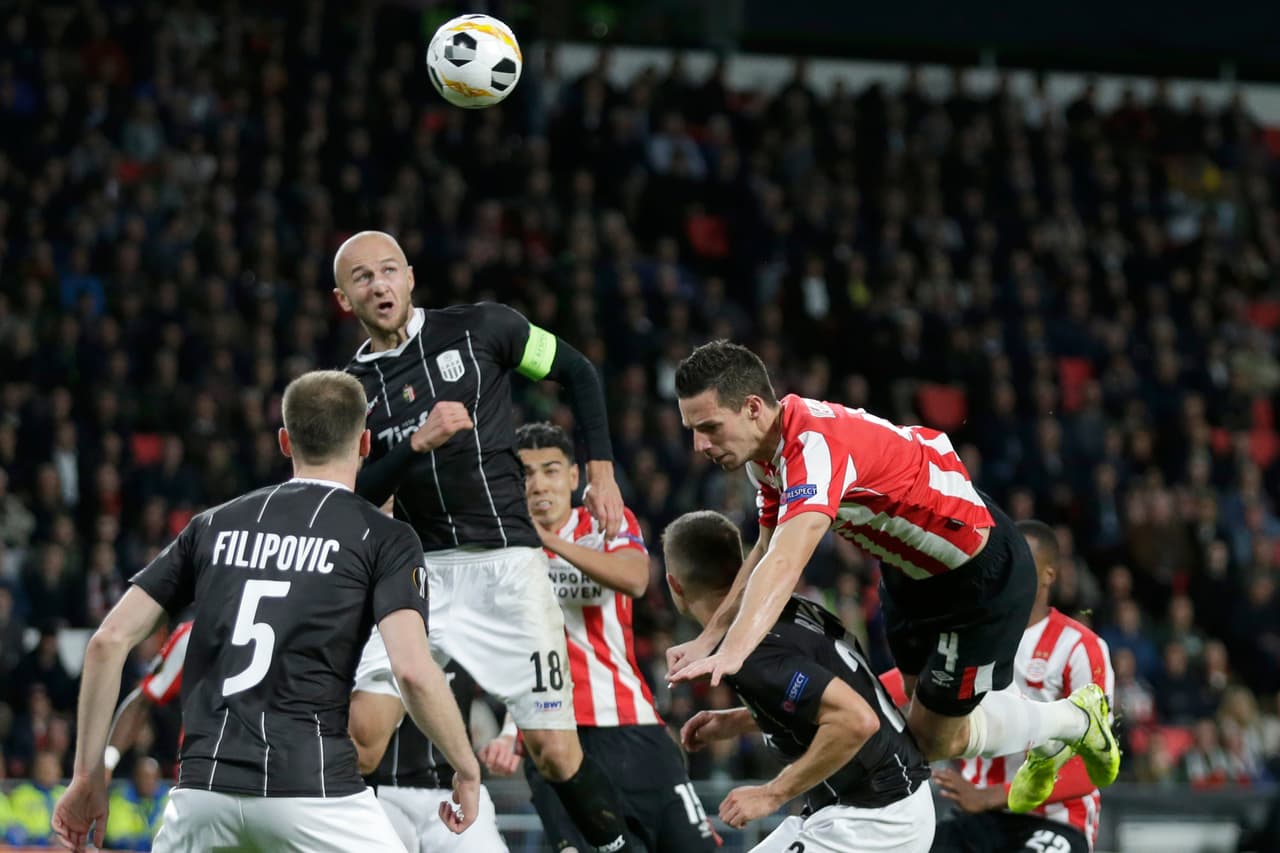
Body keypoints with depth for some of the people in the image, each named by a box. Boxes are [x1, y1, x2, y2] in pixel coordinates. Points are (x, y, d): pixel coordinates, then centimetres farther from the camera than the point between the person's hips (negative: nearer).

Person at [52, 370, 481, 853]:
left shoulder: (212, 526, 16)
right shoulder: (384, 539, 4)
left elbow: (108, 641, 10)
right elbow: (413, 670, -11)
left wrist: (88, 775, 15)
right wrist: (467, 769, 3)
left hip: (204, 787, 4)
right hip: (313, 788, -4)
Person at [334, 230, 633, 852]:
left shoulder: (479, 329, -1)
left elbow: (577, 372, 10)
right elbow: (350, 499, -4)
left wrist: (601, 472, 3)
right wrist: (417, 443, -17)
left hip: (504, 563, -2)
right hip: (417, 570, 2)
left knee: (552, 747, -3)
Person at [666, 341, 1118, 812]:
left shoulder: (816, 443, -37)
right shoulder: (766, 451, -8)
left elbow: (784, 565, -50)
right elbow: (766, 553, 3)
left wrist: (731, 653, -60)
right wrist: (708, 638, -8)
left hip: (982, 574, -9)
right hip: (909, 569, 9)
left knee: (934, 738, 2)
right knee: (924, 705, 20)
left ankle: (1076, 718, 24)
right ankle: (1047, 743, 46)